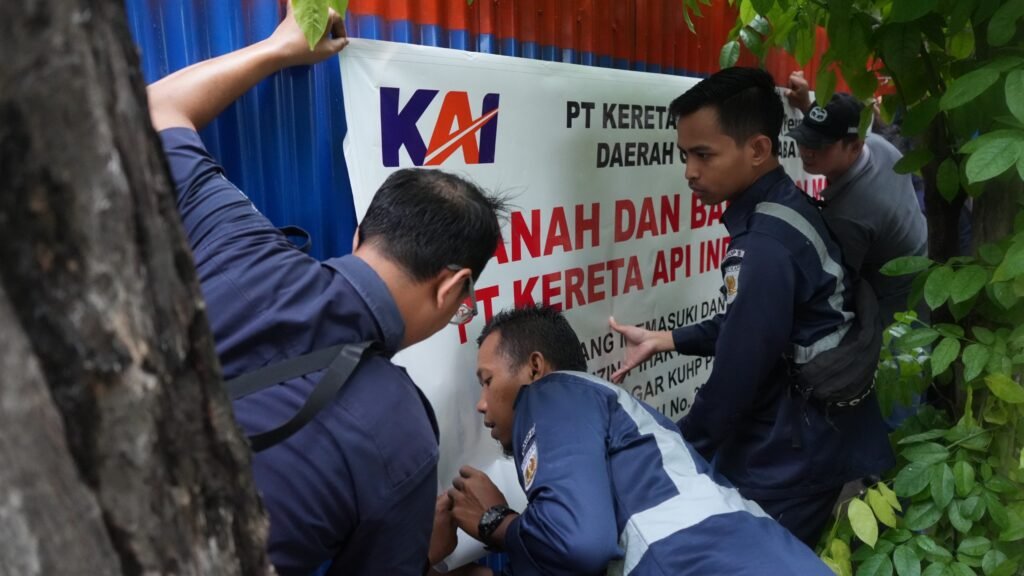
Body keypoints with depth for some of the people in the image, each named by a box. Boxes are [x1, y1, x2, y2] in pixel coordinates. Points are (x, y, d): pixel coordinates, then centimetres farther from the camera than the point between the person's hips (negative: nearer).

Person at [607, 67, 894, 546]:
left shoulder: (765, 248, -28)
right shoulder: (788, 209, 3)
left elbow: (733, 383, -22)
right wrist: (666, 340, 9)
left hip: (791, 457, -9)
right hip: (819, 432, 9)